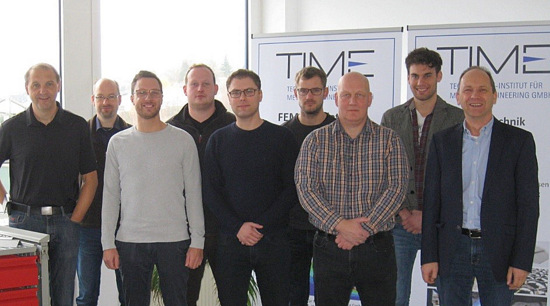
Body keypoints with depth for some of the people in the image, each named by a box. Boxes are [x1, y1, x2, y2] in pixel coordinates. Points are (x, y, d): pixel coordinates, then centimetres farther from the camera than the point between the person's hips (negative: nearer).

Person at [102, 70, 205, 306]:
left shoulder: (183, 140, 3)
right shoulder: (118, 142, 8)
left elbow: (193, 194, 3)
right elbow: (110, 196, 8)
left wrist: (197, 241, -2)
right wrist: (108, 243, 2)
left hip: (174, 240, -1)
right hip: (130, 242, 2)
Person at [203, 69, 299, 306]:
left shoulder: (282, 137, 4)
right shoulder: (218, 140, 8)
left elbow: (291, 189, -2)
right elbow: (210, 191, 3)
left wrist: (261, 225, -11)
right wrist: (237, 226, -10)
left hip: (273, 239, -1)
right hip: (231, 239, 1)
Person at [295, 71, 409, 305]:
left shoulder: (389, 139, 4)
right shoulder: (315, 140, 5)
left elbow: (396, 188, -5)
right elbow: (305, 188, -4)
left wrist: (364, 229, -15)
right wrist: (340, 224, -16)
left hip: (377, 247, 0)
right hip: (328, 248, 1)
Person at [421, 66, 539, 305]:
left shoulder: (519, 140, 1)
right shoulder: (442, 141, 7)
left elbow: (528, 204, -2)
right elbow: (431, 201, 5)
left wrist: (522, 261, -7)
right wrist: (429, 256, 0)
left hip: (498, 250, -1)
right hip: (453, 250, 2)